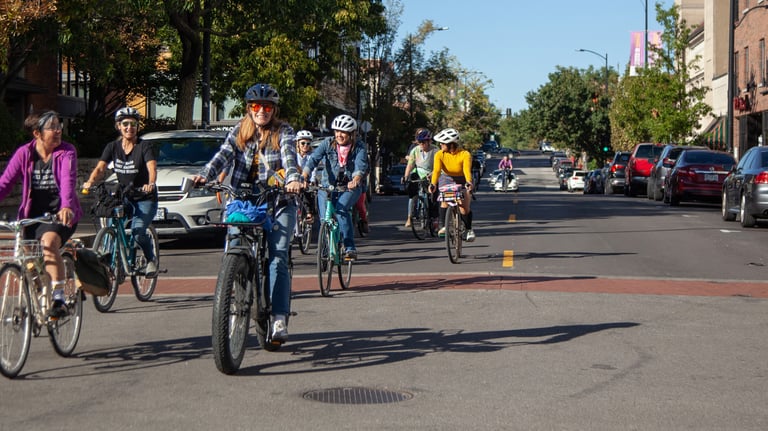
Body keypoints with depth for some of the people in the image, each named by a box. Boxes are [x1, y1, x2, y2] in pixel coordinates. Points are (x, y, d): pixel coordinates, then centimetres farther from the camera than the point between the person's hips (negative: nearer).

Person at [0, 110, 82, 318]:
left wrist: (66, 207, -43)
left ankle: (59, 300, -32)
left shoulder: (66, 152, -9)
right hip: (33, 213, 4)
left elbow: (68, 181, -25)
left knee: (49, 243, -33)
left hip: (61, 213, -3)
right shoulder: (24, 153, -2)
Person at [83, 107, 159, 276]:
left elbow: (152, 168, -24)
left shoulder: (144, 147, -8)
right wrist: (90, 182, -29)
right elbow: (100, 168, -8)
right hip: (123, 197, 4)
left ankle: (151, 259, 6)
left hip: (145, 199, -4)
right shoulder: (113, 147, 3)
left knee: (138, 232, -22)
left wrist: (150, 184, -45)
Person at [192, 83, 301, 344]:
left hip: (277, 202, -3)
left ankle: (279, 319, -17)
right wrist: (205, 175, -23)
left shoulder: (283, 132, 3)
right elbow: (224, 155, -3)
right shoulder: (239, 131, 10)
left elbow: (289, 157, -16)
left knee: (277, 257, -15)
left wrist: (293, 180, -37)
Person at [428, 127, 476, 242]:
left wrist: (469, 182, -57)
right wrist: (433, 184, -48)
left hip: (462, 181, -2)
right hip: (446, 179, 2)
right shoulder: (439, 155, -17)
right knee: (445, 200, -26)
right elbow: (436, 170, -30)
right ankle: (443, 226, -14)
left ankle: (469, 229, 10)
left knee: (464, 208, -13)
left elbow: (467, 169, -37)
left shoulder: (465, 154, -24)